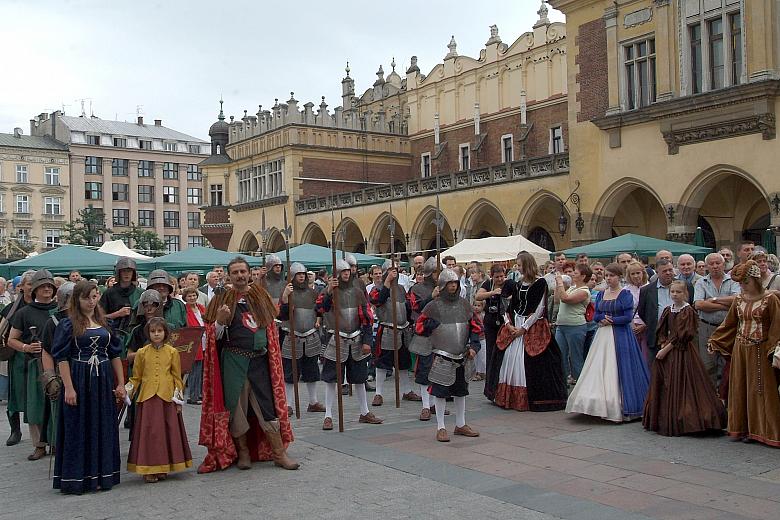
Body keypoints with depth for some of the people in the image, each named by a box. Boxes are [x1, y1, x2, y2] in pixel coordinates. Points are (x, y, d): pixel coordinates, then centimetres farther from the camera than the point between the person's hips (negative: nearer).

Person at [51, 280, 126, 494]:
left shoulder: (104, 323, 10)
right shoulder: (68, 324, -4)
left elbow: (115, 354, 12)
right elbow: (62, 358, -8)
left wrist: (121, 384, 7)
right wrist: (68, 388, -16)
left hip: (103, 382, 5)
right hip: (79, 380, -5)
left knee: (103, 428, 8)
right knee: (79, 429, 0)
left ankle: (100, 475, 19)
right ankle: (76, 478, 9)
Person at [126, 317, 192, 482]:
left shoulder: (172, 352, 4)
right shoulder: (142, 353, 5)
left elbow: (177, 377, 7)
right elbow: (136, 377, 11)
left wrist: (179, 398, 3)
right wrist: (127, 391, -3)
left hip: (167, 397, 0)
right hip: (147, 397, 0)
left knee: (166, 431, 3)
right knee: (148, 431, -1)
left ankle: (163, 468, 15)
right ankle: (149, 470, 8)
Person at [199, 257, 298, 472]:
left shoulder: (260, 294, 9)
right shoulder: (222, 299, -1)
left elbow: (270, 325, 21)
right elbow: (215, 336, -3)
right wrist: (220, 320, -20)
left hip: (259, 359, 2)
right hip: (233, 360, -2)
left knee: (268, 405, 3)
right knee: (237, 406, 4)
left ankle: (279, 453, 10)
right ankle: (243, 453, 19)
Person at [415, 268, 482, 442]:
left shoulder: (464, 304, 6)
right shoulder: (433, 306, -6)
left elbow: (475, 326, 10)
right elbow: (419, 327, -4)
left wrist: (474, 345, 0)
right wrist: (434, 327, -14)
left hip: (462, 357, 5)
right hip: (442, 358, -5)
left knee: (461, 391, 15)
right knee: (441, 392, 0)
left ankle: (460, 425, 29)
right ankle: (440, 428, 10)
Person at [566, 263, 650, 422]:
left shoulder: (625, 294, -3)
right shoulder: (601, 294, 13)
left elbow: (628, 317, -11)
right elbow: (595, 316, 9)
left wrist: (610, 320, -7)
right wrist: (603, 318, -10)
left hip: (620, 337, -5)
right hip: (603, 336, 5)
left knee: (617, 371, -5)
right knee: (600, 370, 1)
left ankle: (620, 408, 1)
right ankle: (601, 404, 5)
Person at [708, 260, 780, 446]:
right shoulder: (738, 299, 7)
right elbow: (729, 324, 15)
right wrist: (714, 342, 15)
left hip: (760, 351, -5)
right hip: (739, 349, 5)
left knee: (759, 391, -1)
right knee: (739, 389, 8)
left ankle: (759, 430, 8)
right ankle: (741, 428, 17)